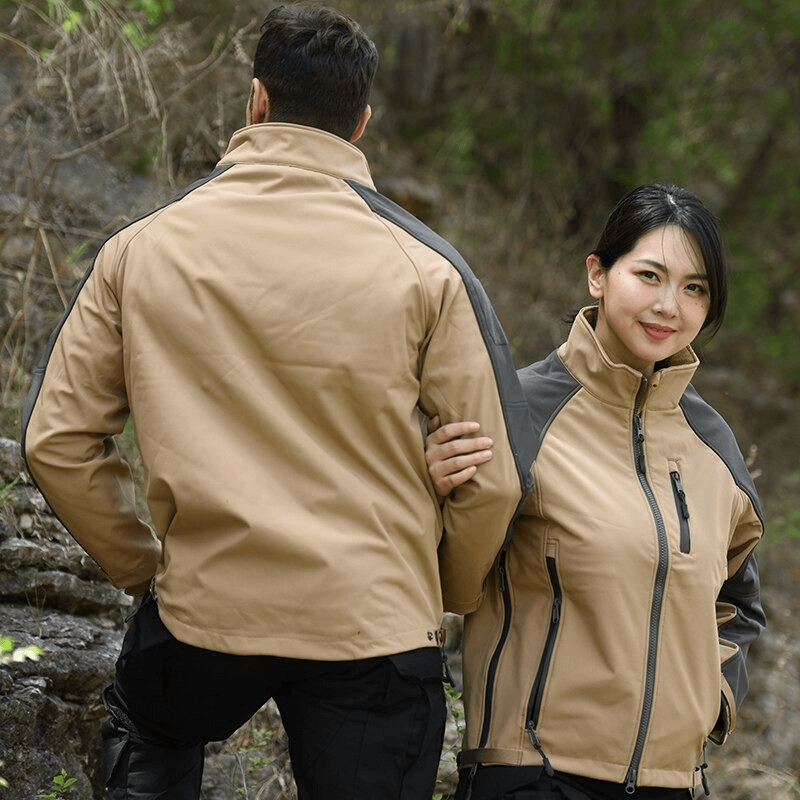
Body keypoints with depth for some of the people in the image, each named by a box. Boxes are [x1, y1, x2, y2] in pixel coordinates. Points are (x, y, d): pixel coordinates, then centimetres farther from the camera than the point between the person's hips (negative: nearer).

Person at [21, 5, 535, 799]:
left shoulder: (141, 248, 0)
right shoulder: (423, 266, -5)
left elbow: (55, 440, 3)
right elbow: (495, 479, -4)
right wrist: (450, 597, 14)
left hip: (201, 611, 1)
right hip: (376, 627, -1)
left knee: (143, 733, 34)